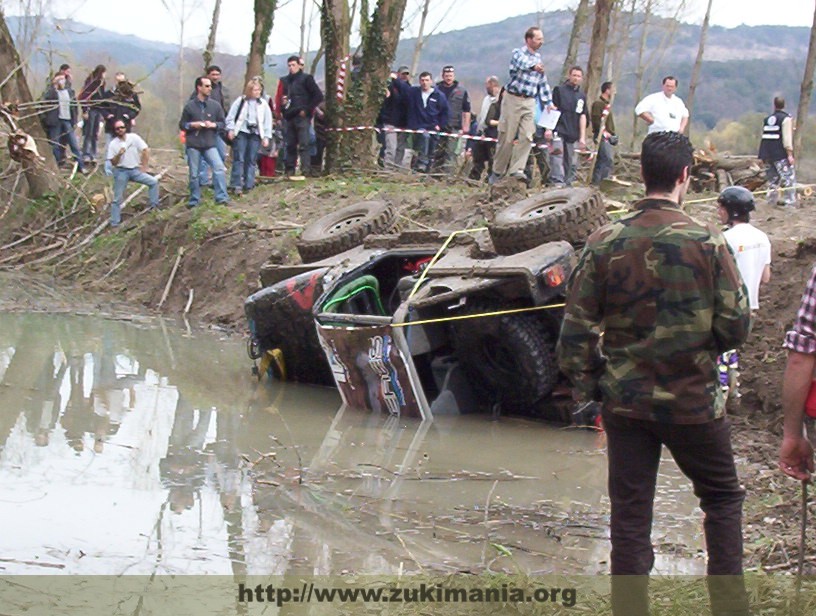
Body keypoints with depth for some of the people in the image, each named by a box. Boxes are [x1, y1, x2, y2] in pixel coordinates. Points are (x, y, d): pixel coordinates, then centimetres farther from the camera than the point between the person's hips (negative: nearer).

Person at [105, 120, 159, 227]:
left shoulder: (134, 137, -5)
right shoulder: (113, 144, -5)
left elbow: (146, 150, -3)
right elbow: (113, 163, -5)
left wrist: (144, 166, -6)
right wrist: (119, 154, -24)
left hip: (135, 170, 1)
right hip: (121, 172, -1)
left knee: (154, 181, -12)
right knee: (117, 199, 0)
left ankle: (154, 206, -1)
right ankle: (114, 222, 8)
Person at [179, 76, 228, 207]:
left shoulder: (215, 106, 4)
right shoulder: (189, 106, 1)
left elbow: (222, 123, 10)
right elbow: (182, 124, 8)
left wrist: (213, 125, -10)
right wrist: (192, 125, -11)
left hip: (210, 145, 1)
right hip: (193, 145, -1)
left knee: (219, 168, -17)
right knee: (194, 174, 5)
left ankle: (221, 197, -14)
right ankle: (194, 200, 17)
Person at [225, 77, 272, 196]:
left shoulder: (263, 104, 7)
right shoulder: (240, 101, 0)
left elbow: (268, 121, 10)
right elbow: (231, 116, 3)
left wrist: (266, 137, 5)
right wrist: (230, 129, -6)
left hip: (255, 134, 3)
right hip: (241, 133, -3)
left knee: (251, 160, 5)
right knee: (239, 159, -7)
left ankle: (248, 185, 11)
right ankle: (237, 185, -8)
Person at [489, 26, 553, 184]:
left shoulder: (538, 59, 15)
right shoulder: (518, 53, -6)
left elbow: (543, 84, 23)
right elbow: (522, 63, -31)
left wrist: (548, 103, 15)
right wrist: (534, 67, -53)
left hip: (529, 102, 5)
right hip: (513, 99, -5)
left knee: (527, 137, -10)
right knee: (507, 138, -2)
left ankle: (517, 169, -12)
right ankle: (497, 171, 10)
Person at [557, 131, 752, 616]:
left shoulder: (605, 243, -5)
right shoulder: (707, 242, -11)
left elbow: (576, 328, -4)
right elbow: (736, 327, -9)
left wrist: (586, 387, 8)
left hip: (625, 401, 2)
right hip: (694, 401, -2)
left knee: (630, 515, 7)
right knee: (723, 500, 17)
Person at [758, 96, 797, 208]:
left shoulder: (767, 119, 14)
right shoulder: (786, 118, -6)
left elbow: (763, 137, 16)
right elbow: (787, 138, -14)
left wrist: (762, 156, 19)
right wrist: (790, 154, -14)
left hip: (767, 154, 7)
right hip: (780, 154, -7)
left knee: (773, 180, 14)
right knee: (789, 179, -6)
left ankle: (771, 203, 13)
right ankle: (790, 203, -14)